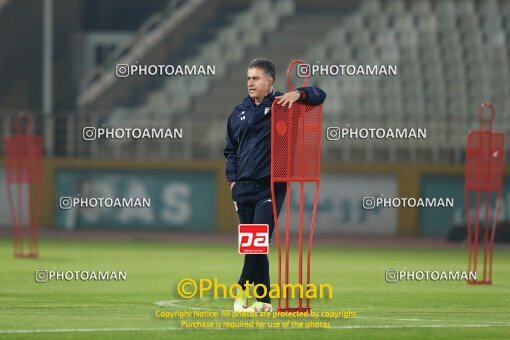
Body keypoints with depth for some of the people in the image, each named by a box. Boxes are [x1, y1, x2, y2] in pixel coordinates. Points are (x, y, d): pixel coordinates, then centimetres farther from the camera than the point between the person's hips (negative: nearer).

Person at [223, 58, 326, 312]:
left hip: (270, 186, -5)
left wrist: (298, 94, -24)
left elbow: (319, 95, -4)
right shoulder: (239, 112, 14)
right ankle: (264, 300, 13)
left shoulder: (281, 104, 0)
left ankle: (243, 289, -1)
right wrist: (232, 180, 9)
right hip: (243, 187, 5)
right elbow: (231, 150, 21)